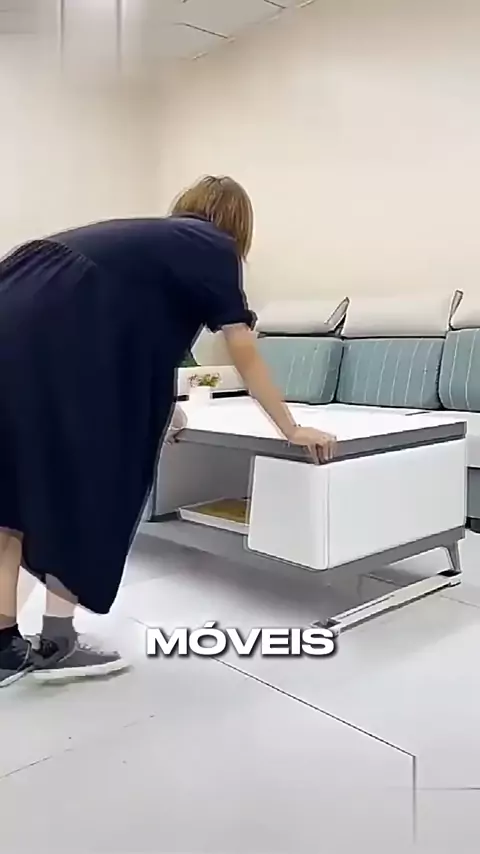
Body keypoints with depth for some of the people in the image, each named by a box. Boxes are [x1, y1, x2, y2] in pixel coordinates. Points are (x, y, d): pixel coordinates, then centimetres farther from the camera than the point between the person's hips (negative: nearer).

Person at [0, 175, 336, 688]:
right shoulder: (213, 247, 11)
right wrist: (292, 430, 16)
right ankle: (55, 645, 16)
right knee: (83, 487, 5)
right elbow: (245, 357, 7)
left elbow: (128, 328, 47)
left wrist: (153, 409, 61)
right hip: (51, 345, -8)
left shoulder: (148, 239, 33)